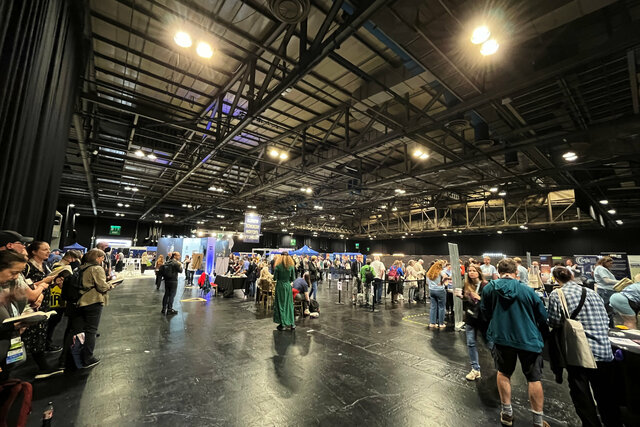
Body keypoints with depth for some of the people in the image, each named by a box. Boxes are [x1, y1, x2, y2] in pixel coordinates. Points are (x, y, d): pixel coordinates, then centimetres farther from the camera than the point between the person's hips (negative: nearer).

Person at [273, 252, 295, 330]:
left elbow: (275, 278, -7)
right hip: (288, 286, 2)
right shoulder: (291, 266, -5)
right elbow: (293, 278, -1)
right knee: (289, 304, 12)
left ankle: (282, 324, 13)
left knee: (280, 304, 8)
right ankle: (291, 323, 16)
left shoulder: (278, 266, -11)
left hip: (280, 286, -2)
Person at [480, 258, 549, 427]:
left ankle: (507, 413, 30)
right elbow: (543, 317, -4)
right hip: (528, 339, -1)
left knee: (503, 373, 20)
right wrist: (544, 333, 17)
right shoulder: (528, 291, -15)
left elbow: (485, 313, 3)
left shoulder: (488, 288, -11)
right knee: (534, 379, 15)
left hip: (501, 337, 1)